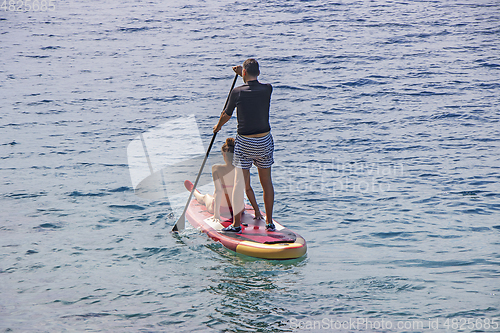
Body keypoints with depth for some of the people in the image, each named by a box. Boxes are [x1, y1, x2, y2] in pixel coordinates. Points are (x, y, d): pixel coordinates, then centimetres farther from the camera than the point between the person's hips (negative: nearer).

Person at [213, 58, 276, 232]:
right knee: (266, 182, 12)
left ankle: (236, 224, 1)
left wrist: (218, 126, 23)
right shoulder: (267, 89, -5)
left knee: (239, 182, 2)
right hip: (264, 142, 3)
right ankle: (269, 223, 18)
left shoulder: (237, 92, -12)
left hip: (244, 143, -3)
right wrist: (246, 76, 24)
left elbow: (226, 115, 3)